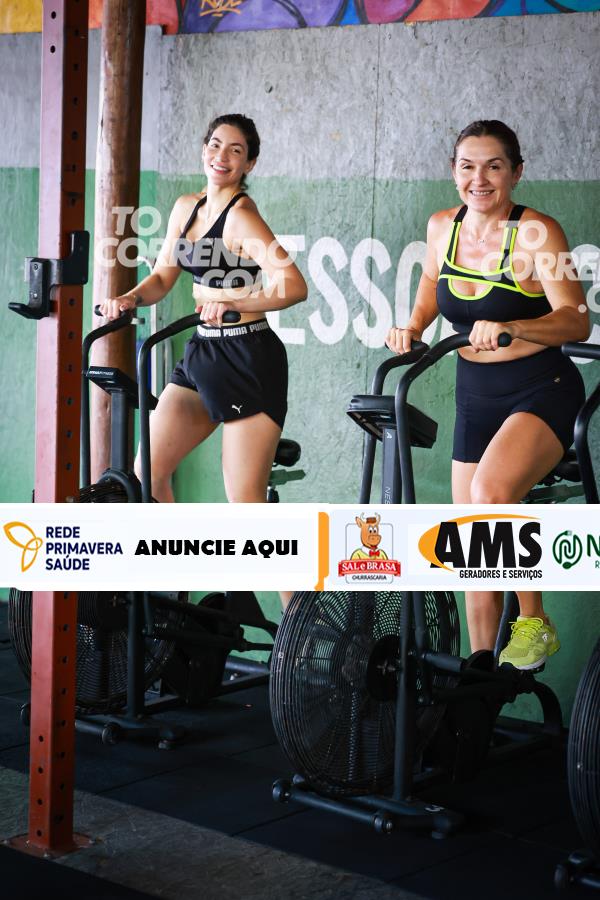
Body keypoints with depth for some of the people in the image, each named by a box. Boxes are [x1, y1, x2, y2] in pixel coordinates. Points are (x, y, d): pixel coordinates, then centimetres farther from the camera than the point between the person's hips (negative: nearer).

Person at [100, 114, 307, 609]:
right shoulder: (187, 207, 11)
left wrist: (226, 299, -22)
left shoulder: (241, 214, -13)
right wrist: (130, 298, -1)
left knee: (246, 503, -6)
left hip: (249, 362, -8)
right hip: (203, 354, 8)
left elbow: (294, 286, -24)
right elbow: (163, 277, 18)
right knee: (148, 472, 6)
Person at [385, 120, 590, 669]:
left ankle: (534, 624, -12)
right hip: (476, 395, 6)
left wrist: (509, 327, -40)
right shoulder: (442, 227, 1)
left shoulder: (537, 233, -15)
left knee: (491, 491, -32)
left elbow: (577, 321, -24)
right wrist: (413, 327, 3)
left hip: (542, 391, -6)